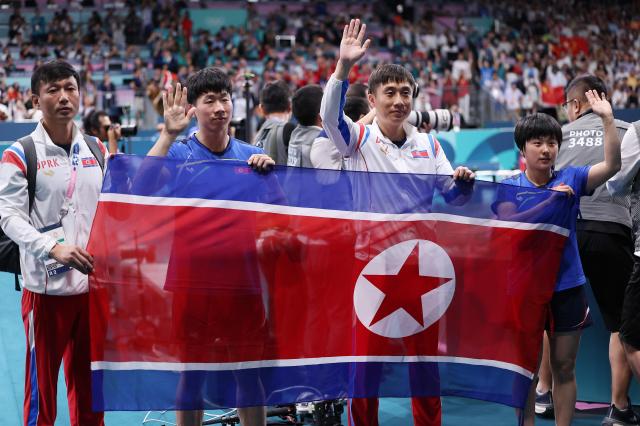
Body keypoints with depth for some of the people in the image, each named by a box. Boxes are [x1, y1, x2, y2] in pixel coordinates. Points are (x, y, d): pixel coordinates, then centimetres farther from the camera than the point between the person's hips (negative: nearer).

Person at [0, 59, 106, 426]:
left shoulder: (97, 151, 9)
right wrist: (54, 248, -27)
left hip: (93, 282, 4)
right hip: (47, 286, -4)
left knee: (89, 384, 13)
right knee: (41, 385, 3)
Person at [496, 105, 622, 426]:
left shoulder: (570, 180, 2)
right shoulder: (509, 188, -2)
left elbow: (612, 165, -10)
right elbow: (510, 226, -18)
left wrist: (607, 118, -17)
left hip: (567, 287, 2)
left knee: (564, 367, 9)